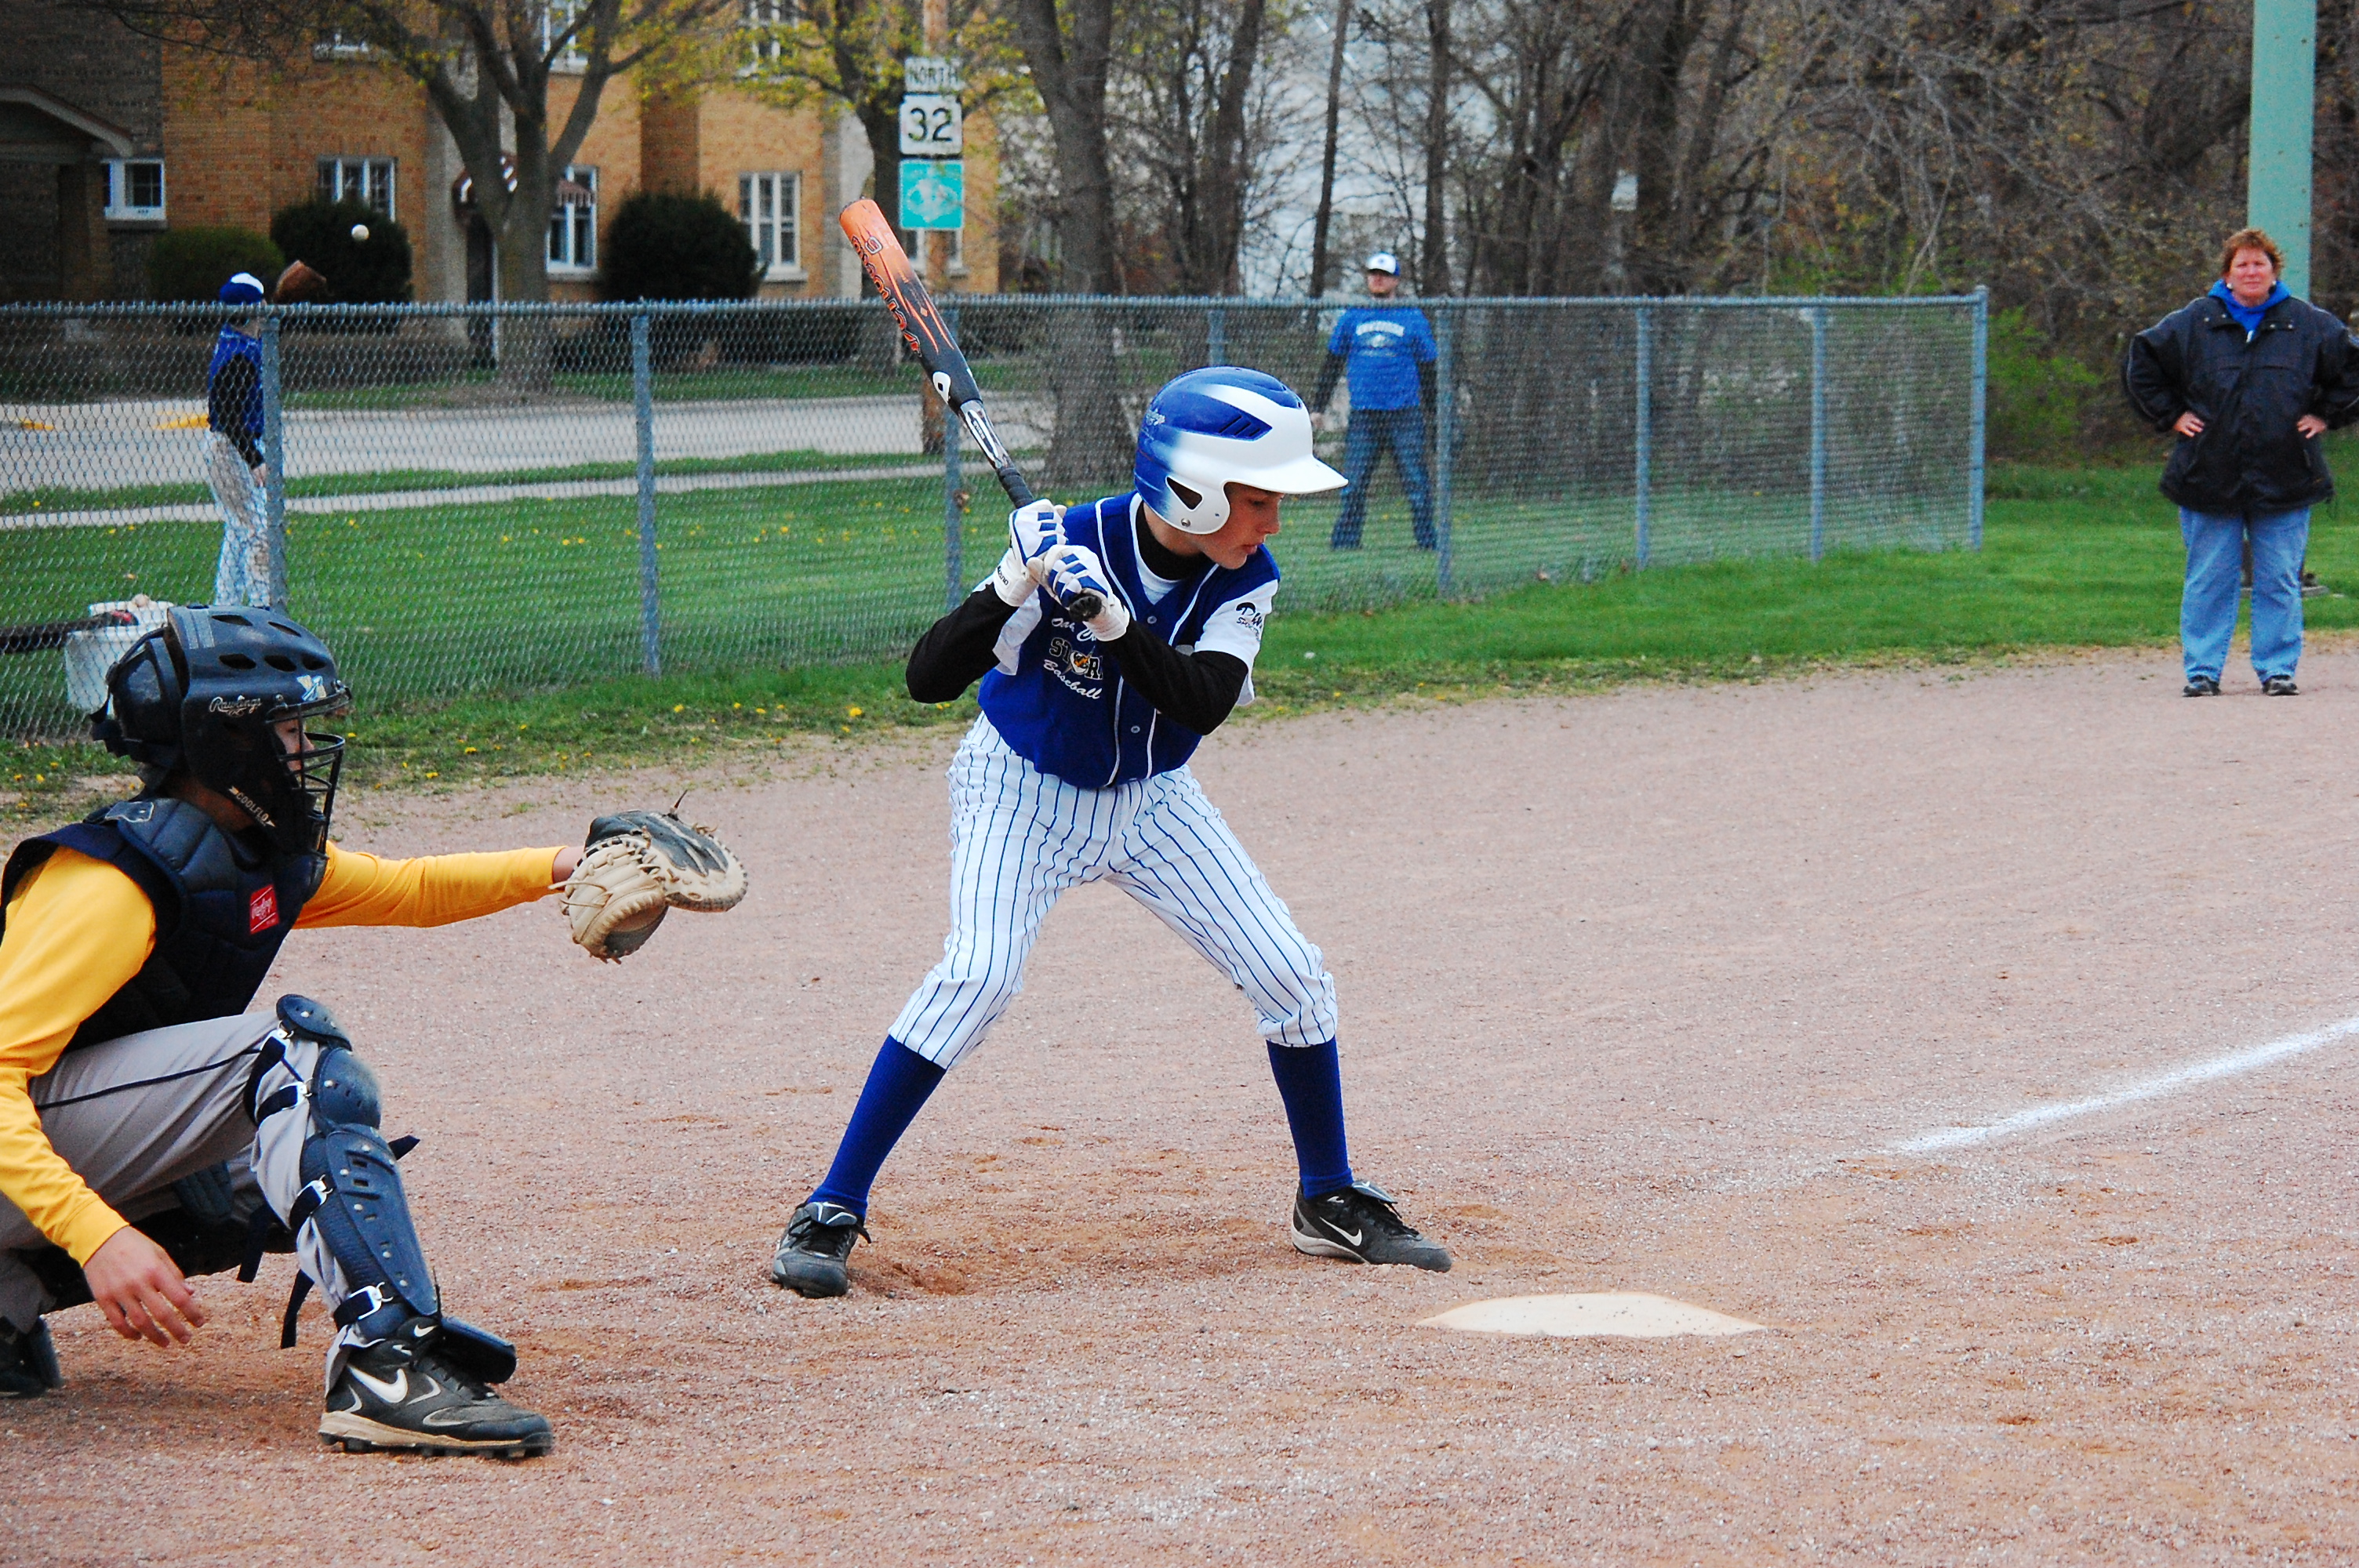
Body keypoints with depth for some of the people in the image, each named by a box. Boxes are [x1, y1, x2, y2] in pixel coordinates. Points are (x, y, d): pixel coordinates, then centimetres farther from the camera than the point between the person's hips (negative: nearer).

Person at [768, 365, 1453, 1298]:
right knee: (979, 975, -26)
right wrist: (1016, 588, -43)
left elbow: (1203, 703, -30)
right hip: (1025, 790, -5)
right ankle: (830, 1213, -19)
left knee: (1291, 974, -1)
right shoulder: (1069, 546, -27)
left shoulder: (1245, 581, -14)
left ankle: (1329, 1202, 19)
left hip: (1150, 800, 5)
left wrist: (1111, 618, -43)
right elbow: (928, 680, -29)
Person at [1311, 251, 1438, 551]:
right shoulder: (1351, 319, 13)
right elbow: (1332, 365, 17)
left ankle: (1426, 539, 2)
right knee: (1353, 483, -1)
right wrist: (1318, 407, 12)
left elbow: (1427, 369, 11)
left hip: (1405, 415, -2)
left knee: (1415, 481, -3)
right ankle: (1345, 539, 3)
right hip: (1363, 414, 2)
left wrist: (1433, 411, 6)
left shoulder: (1413, 319, 9)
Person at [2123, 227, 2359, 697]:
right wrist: (2170, 415, 6)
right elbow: (2141, 362, 13)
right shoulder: (2193, 324, 5)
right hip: (2210, 477, 0)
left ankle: (2278, 669, 8)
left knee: (2280, 580, 1)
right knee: (2209, 580, 1)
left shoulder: (2308, 324, 6)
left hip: (2284, 479, 0)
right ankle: (2202, 670, 6)